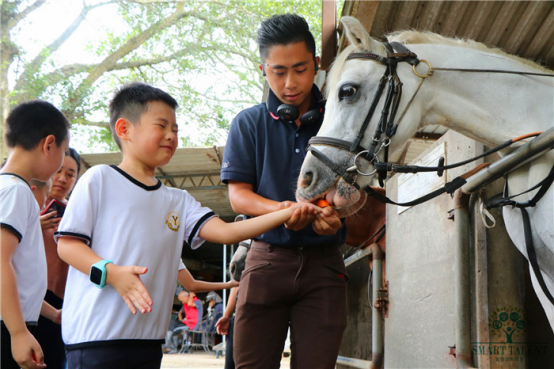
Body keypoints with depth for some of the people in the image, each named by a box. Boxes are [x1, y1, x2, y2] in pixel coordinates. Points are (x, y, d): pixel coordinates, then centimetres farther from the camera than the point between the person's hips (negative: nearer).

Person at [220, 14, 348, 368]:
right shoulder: (249, 123, 6)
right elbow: (238, 194, -1)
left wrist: (337, 215, -21)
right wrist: (281, 210, -23)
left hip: (323, 262, 0)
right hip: (268, 256, 0)